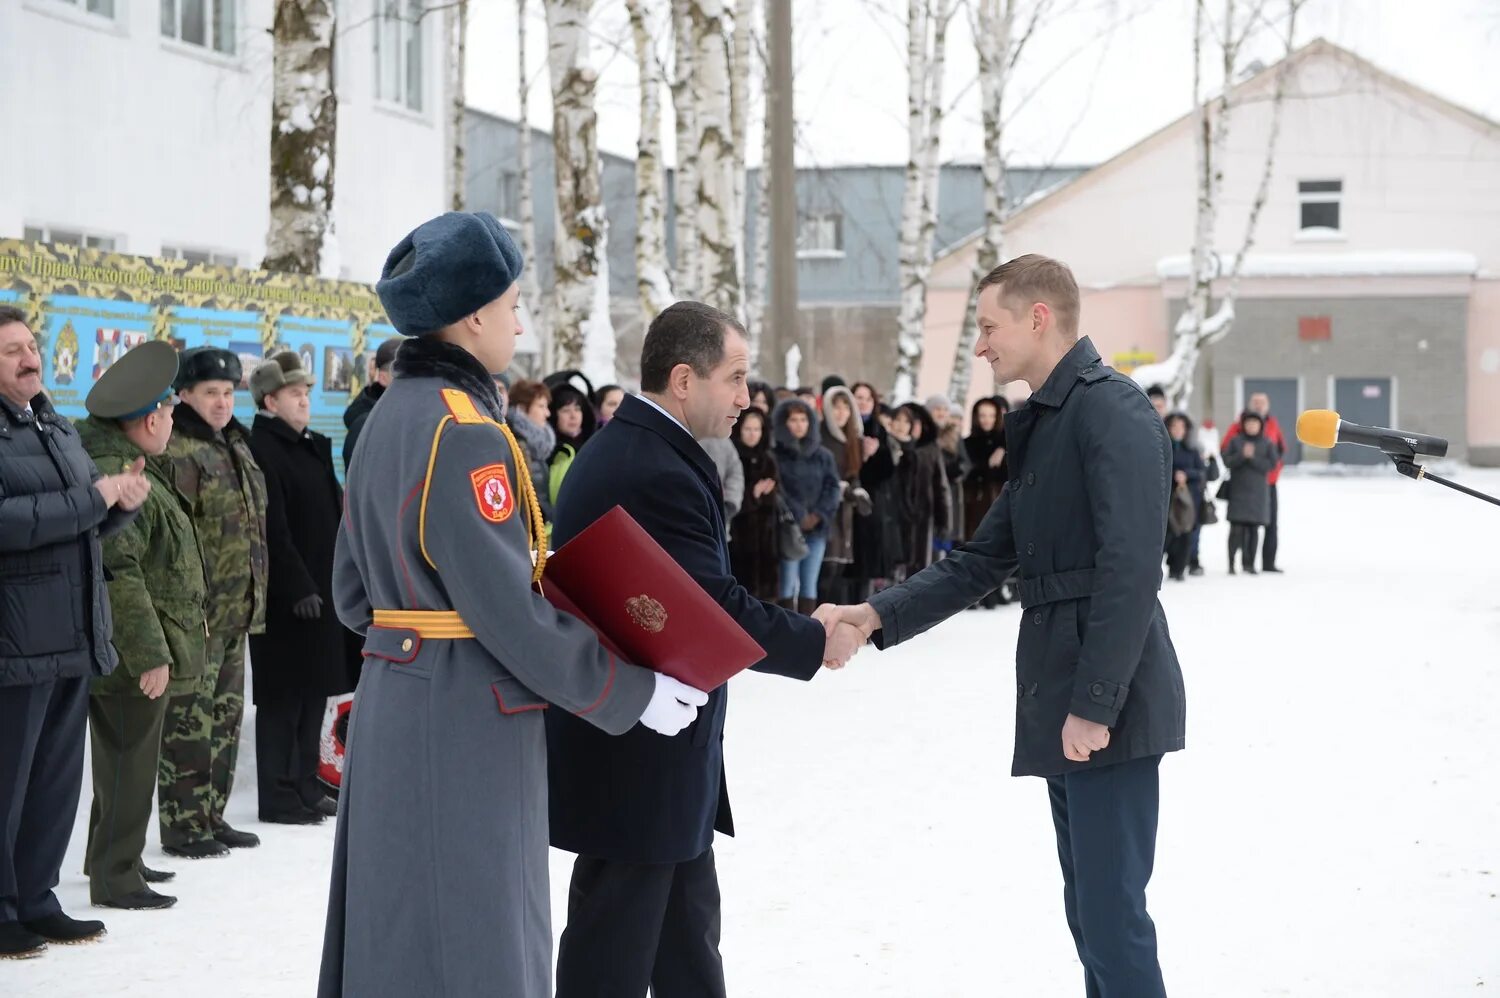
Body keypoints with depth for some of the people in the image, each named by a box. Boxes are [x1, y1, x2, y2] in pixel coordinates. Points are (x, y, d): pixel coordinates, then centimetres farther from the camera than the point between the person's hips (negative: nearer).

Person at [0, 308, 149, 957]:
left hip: (74, 637, 8)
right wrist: (93, 498, -19)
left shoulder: (59, 431, 18)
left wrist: (124, 499, 2)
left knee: (57, 781, 13)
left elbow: (91, 526, 23)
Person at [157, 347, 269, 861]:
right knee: (190, 721, -5)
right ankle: (182, 824, 2)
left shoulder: (236, 445, 17)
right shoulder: (177, 451, -13)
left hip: (237, 608, 9)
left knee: (225, 718, 14)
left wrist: (254, 596, 22)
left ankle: (211, 816, 23)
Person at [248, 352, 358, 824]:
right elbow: (273, 529, -19)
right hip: (287, 596, -9)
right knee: (284, 697, -3)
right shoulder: (262, 449, -12)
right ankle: (279, 797, 3)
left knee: (314, 693, 13)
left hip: (321, 590, 9)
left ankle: (305, 788, 21)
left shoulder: (313, 448, 17)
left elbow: (334, 517, 21)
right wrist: (298, 587, -22)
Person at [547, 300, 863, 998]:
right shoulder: (659, 473, -23)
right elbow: (718, 611, -24)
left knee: (688, 926, 18)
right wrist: (816, 643, -10)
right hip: (639, 757, -11)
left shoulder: (624, 449, 10)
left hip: (647, 748, 11)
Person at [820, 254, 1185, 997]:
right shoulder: (1043, 427, 18)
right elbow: (981, 562, 17)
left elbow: (1130, 568, -21)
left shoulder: (1112, 409, -13)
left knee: (1110, 910, -8)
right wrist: (879, 615, 4)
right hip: (1066, 705, 10)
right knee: (1091, 907, 14)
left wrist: (1095, 703, -23)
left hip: (1106, 705, -10)